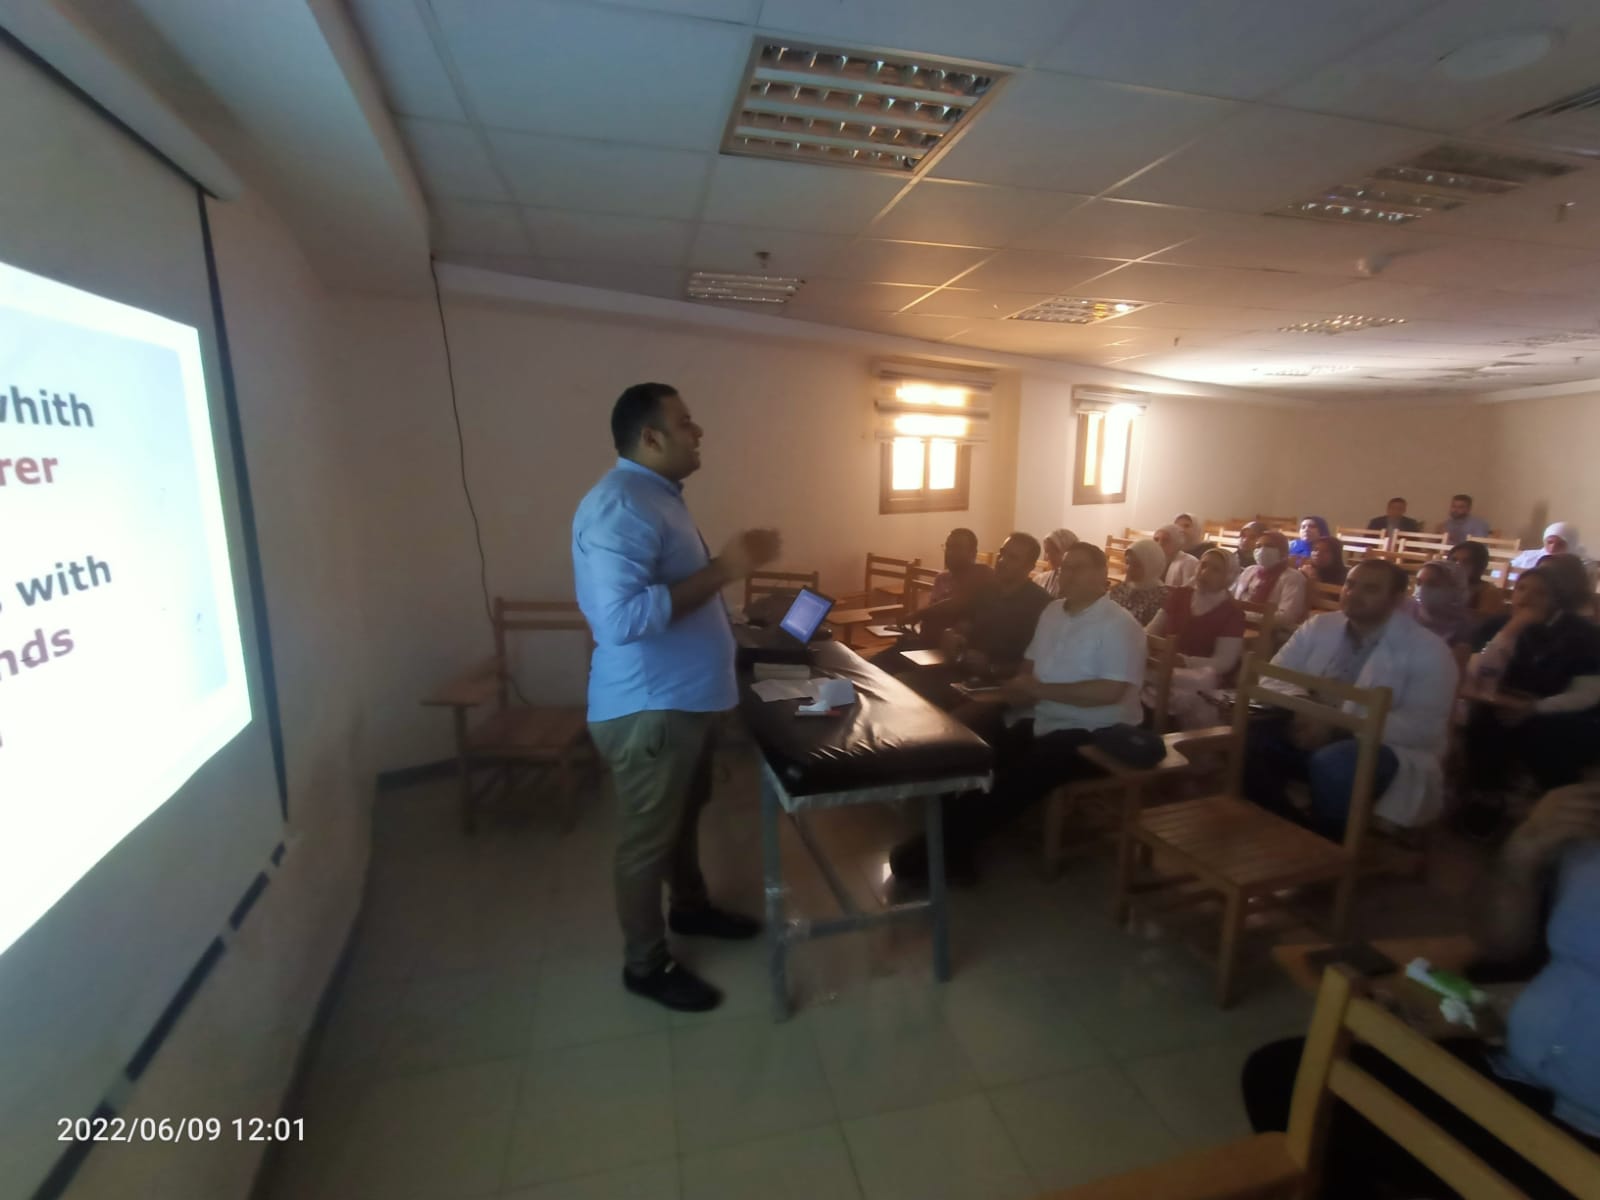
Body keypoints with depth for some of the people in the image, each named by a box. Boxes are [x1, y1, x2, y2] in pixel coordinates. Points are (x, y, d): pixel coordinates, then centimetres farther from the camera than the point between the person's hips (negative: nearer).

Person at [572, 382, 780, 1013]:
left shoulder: (657, 496, 12)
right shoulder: (620, 505, -23)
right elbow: (622, 617, -34)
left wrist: (731, 562, 11)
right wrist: (723, 570, -30)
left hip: (684, 697, 10)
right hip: (648, 709, -10)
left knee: (683, 817, 26)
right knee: (648, 839, 8)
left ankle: (691, 907, 48)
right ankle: (646, 964, 29)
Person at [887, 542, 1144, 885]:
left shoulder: (1118, 625, -12)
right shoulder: (1053, 611, 12)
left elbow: (1110, 691, -22)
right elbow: (1031, 663, 19)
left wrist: (1039, 690, -20)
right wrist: (1017, 688, -4)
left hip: (1093, 734, -7)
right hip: (1044, 720, 8)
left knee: (1016, 779, -28)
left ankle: (940, 849, -20)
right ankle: (953, 848, -14)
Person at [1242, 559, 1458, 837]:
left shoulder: (1427, 650, -6)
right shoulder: (1319, 626, 6)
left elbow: (1425, 727, -15)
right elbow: (1274, 678, 4)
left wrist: (1337, 728, -26)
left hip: (1389, 750, -4)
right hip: (1314, 733, 4)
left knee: (1333, 762, -38)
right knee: (1249, 735, -24)